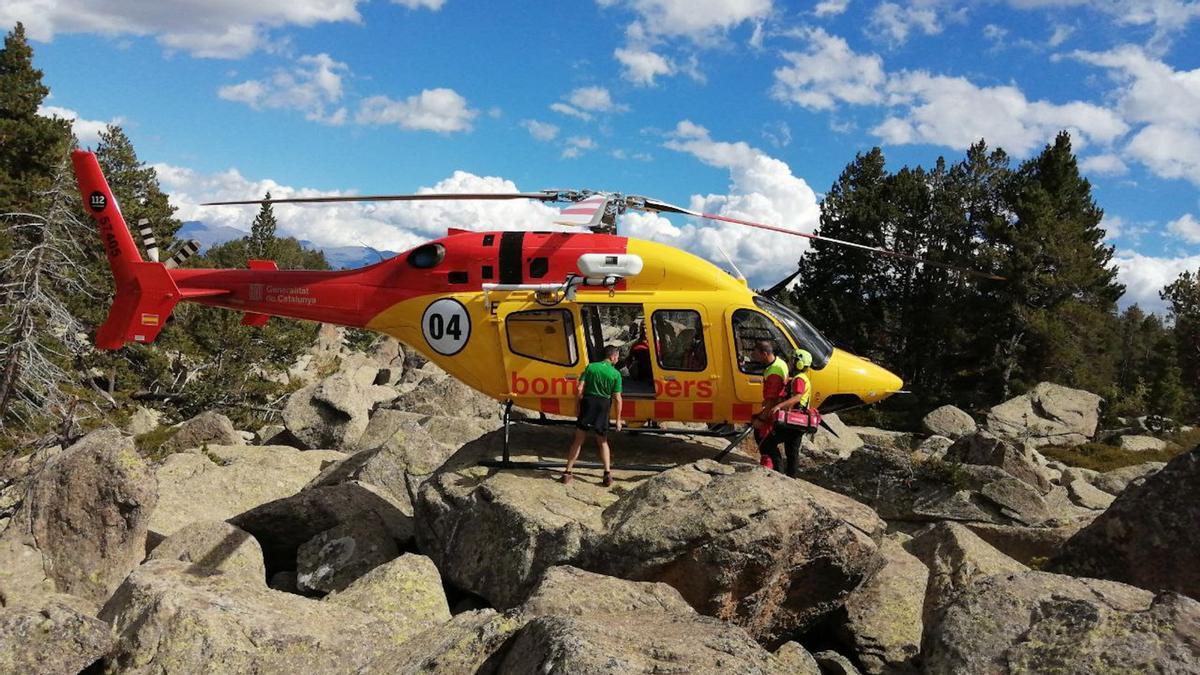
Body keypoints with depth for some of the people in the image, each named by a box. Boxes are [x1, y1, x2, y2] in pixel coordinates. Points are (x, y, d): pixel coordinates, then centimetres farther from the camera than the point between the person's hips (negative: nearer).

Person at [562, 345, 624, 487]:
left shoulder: (591, 367, 0)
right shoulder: (616, 374, -4)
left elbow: (580, 390, -5)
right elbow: (617, 399, -6)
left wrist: (578, 406, 6)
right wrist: (618, 419, 0)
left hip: (587, 403, 1)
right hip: (603, 407, -1)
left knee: (578, 441, 9)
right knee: (603, 442, 17)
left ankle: (567, 473, 9)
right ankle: (607, 473, 8)